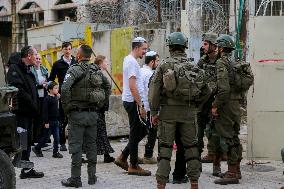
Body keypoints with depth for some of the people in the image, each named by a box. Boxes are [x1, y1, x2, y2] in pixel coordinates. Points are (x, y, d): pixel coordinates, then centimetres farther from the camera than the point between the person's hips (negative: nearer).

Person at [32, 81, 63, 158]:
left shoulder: (56, 98, 8)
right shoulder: (47, 99, -14)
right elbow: (45, 111, -16)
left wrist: (58, 119, 17)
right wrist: (46, 122, -17)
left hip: (56, 121, 7)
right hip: (49, 121, -7)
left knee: (57, 138, 5)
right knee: (46, 137, 3)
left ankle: (56, 152, 12)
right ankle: (36, 148, 20)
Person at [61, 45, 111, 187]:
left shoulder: (74, 70, -11)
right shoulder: (96, 70, 9)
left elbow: (65, 88, -24)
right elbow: (108, 86, 16)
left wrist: (66, 106, -12)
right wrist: (100, 104, 16)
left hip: (77, 113, -6)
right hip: (93, 114, 6)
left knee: (76, 146, 0)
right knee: (91, 145, 12)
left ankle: (75, 178, 2)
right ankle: (92, 176, 18)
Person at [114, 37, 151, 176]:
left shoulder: (128, 59, 16)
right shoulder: (132, 62, -16)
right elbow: (132, 86, -22)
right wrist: (141, 105, -21)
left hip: (130, 101, 10)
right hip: (133, 102, -10)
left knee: (141, 131, 16)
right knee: (136, 133, -2)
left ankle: (122, 158, 18)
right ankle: (133, 166, 7)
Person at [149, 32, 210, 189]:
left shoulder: (164, 65, -4)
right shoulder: (193, 66, 5)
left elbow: (154, 90, -7)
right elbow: (205, 91, 6)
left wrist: (154, 112, 0)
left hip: (168, 111, -2)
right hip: (188, 112, 2)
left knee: (165, 148, 2)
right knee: (191, 147, 11)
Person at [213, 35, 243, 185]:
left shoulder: (221, 62, -13)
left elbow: (223, 88, -22)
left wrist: (215, 105, -16)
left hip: (226, 104, -9)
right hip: (236, 104, 9)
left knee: (227, 139, -5)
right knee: (234, 137, 16)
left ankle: (232, 174, -3)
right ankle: (236, 170, 25)